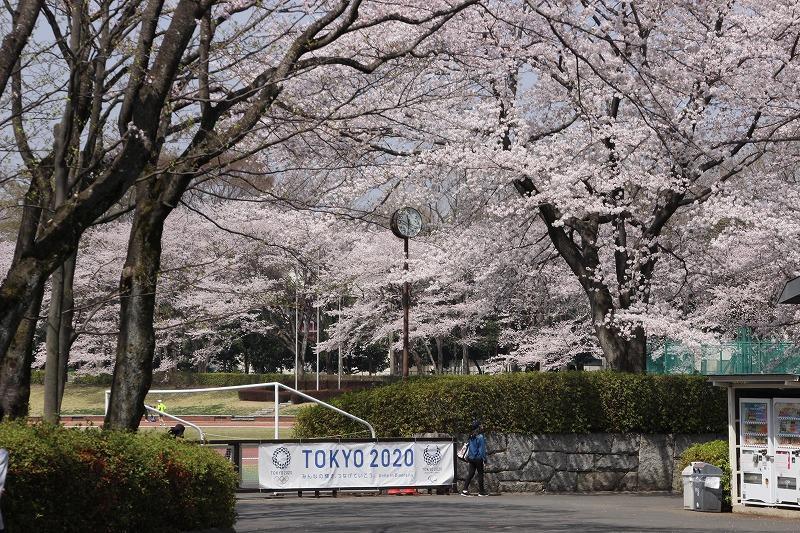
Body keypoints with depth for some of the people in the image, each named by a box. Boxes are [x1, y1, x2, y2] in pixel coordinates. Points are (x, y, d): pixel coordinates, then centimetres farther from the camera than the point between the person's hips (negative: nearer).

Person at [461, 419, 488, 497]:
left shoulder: (471, 437, 8)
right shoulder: (480, 437, -15)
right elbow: (482, 449, -15)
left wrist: (468, 456, 19)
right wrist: (484, 459, -11)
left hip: (471, 458, 7)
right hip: (478, 458, -7)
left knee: (470, 474, 8)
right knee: (480, 474, 4)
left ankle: (465, 490, 1)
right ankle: (481, 491, 8)